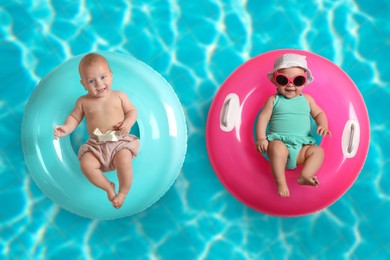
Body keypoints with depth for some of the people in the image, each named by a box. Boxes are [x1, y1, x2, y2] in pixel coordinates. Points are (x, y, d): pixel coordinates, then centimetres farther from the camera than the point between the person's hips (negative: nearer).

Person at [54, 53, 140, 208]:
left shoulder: (119, 96, 8)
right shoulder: (83, 101, 10)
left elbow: (132, 111, 11)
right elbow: (74, 117, 14)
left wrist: (128, 123, -10)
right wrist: (66, 128, -7)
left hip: (119, 141, -2)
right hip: (96, 145, 2)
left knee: (124, 161, -32)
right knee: (86, 164, -24)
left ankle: (123, 191, -7)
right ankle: (108, 187, -1)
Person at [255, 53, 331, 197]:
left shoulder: (307, 99, 15)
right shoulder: (273, 100, 6)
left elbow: (319, 113, 20)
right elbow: (263, 118, -1)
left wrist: (323, 125, -3)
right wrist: (261, 138, -15)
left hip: (301, 146, 4)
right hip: (279, 141, -3)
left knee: (318, 151, -19)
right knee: (278, 148, -36)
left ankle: (305, 176, -32)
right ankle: (280, 182, -31)